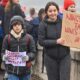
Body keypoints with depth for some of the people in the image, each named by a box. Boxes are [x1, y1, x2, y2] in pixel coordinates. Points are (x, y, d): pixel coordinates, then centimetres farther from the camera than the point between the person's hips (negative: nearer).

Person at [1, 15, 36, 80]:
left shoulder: (29, 38, -2)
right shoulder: (7, 38, -2)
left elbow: (33, 52, -2)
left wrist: (28, 57, -23)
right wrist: (4, 57, -19)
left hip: (25, 70, 1)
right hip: (12, 70, -1)